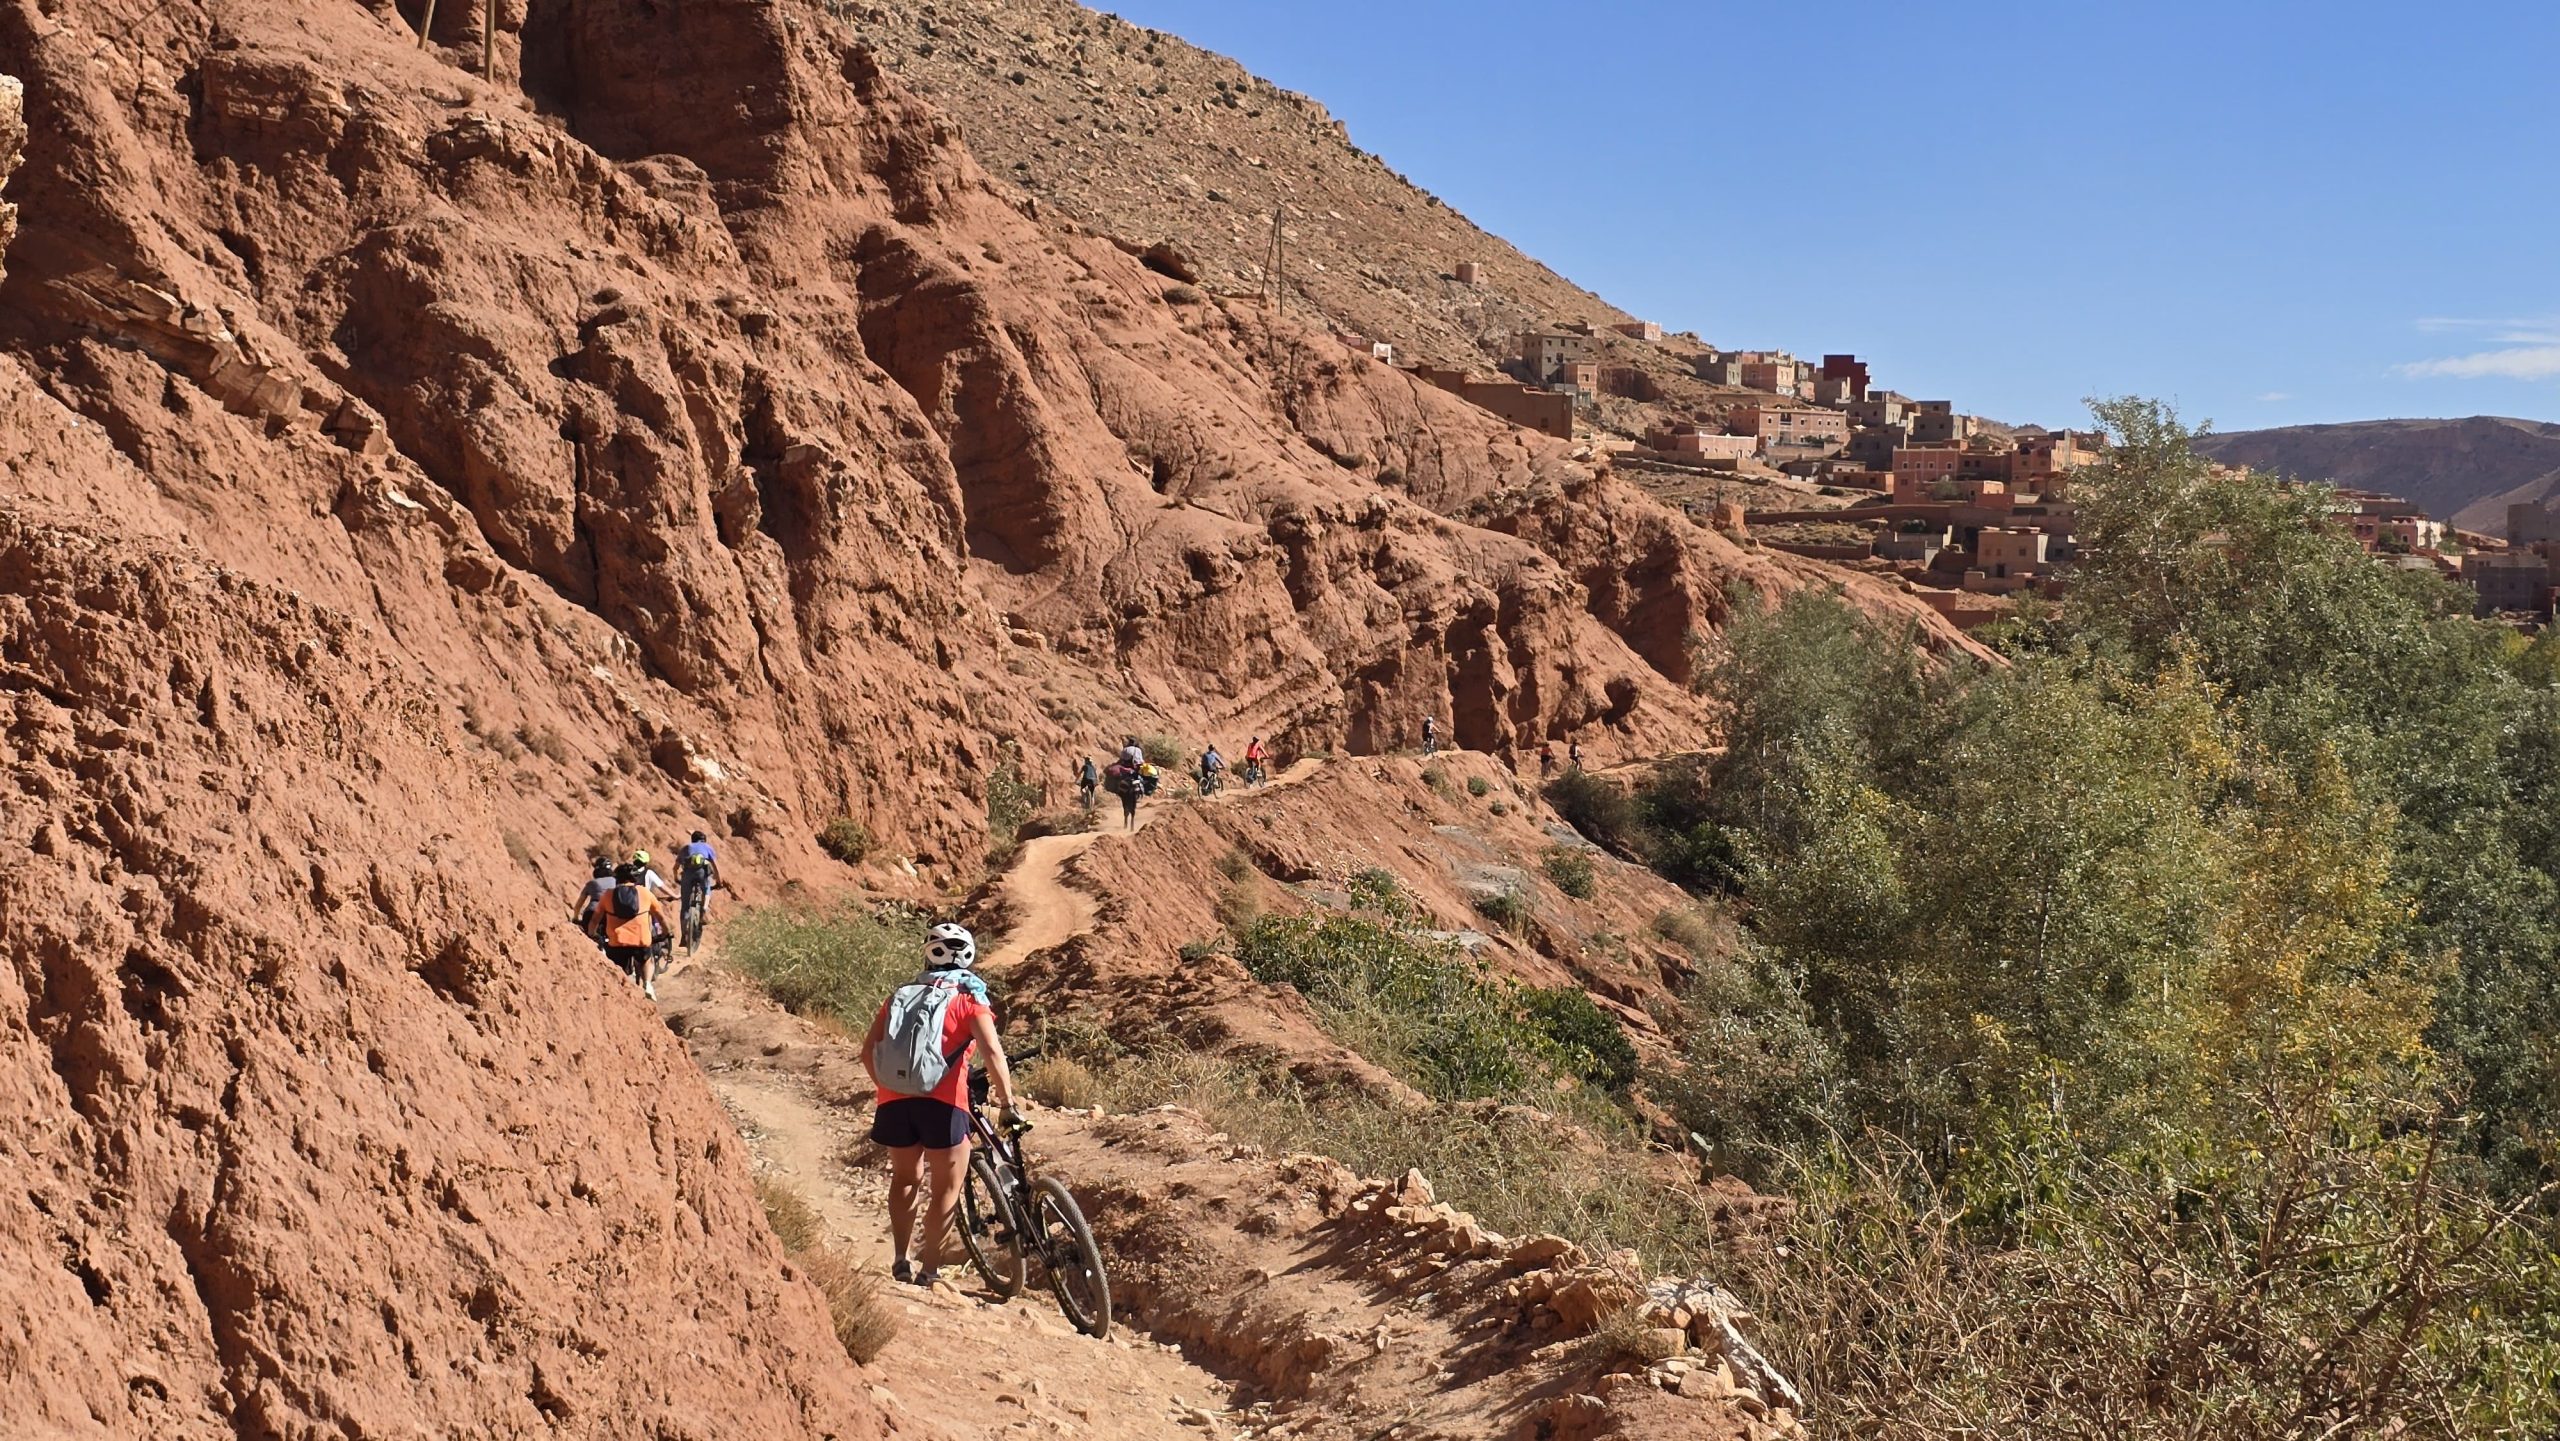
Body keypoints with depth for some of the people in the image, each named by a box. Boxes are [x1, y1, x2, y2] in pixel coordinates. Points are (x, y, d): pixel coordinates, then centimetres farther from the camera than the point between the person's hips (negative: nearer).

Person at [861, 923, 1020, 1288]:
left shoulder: (900, 995, 16)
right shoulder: (969, 1000, 4)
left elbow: (868, 1051, 11)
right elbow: (992, 1051, -12)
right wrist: (1007, 1102, -10)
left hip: (894, 1102, 4)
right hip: (941, 1102, -4)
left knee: (906, 1177, 23)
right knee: (946, 1187, 9)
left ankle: (901, 1259, 19)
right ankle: (929, 1269, 6)